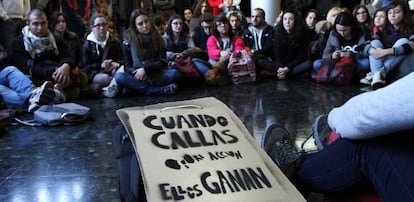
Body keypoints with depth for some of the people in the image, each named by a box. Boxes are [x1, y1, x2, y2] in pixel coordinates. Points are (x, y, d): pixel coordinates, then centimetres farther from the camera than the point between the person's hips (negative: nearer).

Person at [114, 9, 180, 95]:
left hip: (156, 75, 0)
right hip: (137, 76, 0)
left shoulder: (157, 38, 5)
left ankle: (138, 87, -23)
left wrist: (145, 69, -15)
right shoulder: (128, 40, 1)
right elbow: (127, 65, 2)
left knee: (174, 73, -29)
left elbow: (163, 62, 0)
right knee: (118, 76, -32)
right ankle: (159, 90, -33)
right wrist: (136, 73, -20)